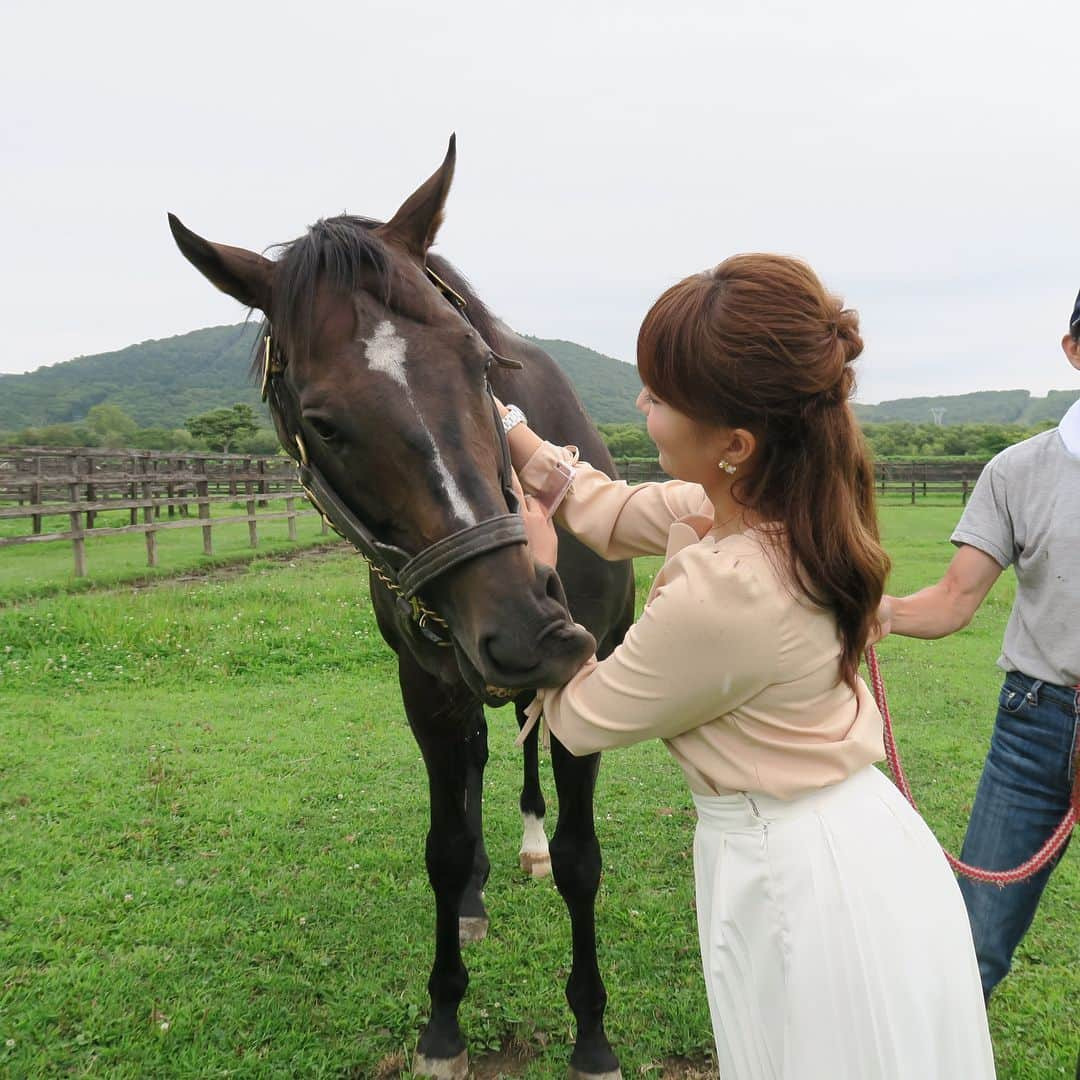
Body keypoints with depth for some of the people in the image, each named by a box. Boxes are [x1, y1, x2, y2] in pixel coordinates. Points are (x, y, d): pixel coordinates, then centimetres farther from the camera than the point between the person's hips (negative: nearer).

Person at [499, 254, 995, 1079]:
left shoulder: (723, 593, -34)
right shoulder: (786, 498, -8)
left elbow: (580, 717, -15)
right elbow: (620, 514, 10)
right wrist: (505, 427, 9)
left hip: (801, 882, -8)